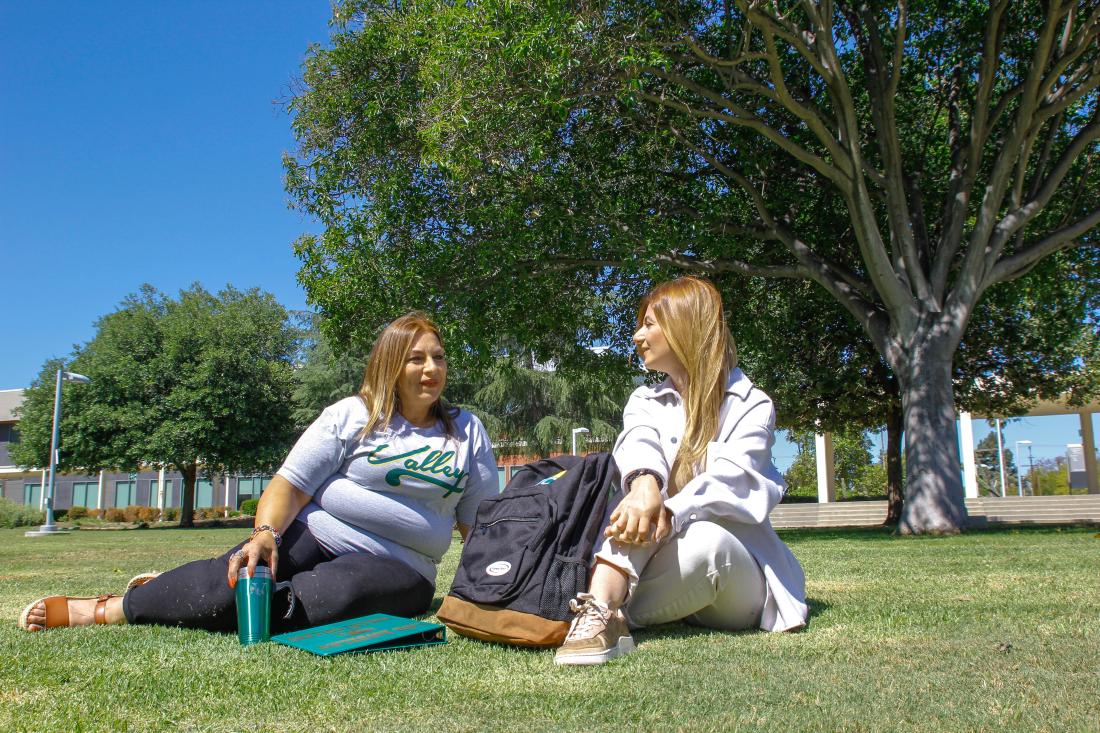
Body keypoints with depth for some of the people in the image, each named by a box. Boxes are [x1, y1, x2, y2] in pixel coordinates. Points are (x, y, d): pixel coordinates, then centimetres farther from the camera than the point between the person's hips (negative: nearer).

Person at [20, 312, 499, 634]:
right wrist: (265, 534, -23)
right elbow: (290, 485, -4)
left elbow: (480, 522, 9)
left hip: (396, 567, 1)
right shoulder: (351, 415, 3)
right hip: (315, 535, 0)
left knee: (322, 597, -32)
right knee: (237, 578, -31)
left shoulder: (467, 431, 9)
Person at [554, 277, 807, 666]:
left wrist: (669, 513, -42)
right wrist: (645, 485, -39)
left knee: (703, 540, -37)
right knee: (641, 485, -27)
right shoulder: (645, 402, 11)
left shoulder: (751, 406, -2)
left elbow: (731, 478, -22)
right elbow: (639, 445, -14)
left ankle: (610, 617, -26)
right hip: (661, 554, 3)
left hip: (735, 571, -3)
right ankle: (601, 606, -45)